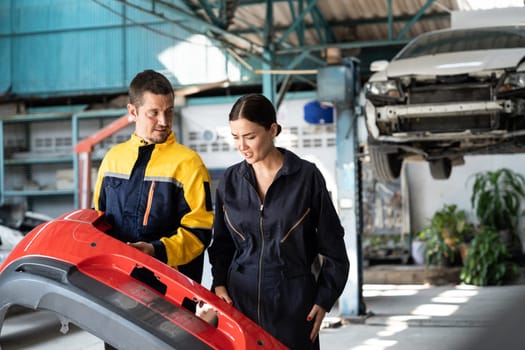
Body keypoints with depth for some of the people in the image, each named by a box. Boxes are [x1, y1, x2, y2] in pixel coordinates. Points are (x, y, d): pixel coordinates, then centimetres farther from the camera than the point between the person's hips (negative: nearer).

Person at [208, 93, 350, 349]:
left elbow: (333, 246, 1)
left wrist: (324, 300, -2)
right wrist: (219, 283, 2)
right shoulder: (230, 180, 7)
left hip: (293, 301, -3)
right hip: (240, 298, 3)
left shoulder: (306, 176, -4)